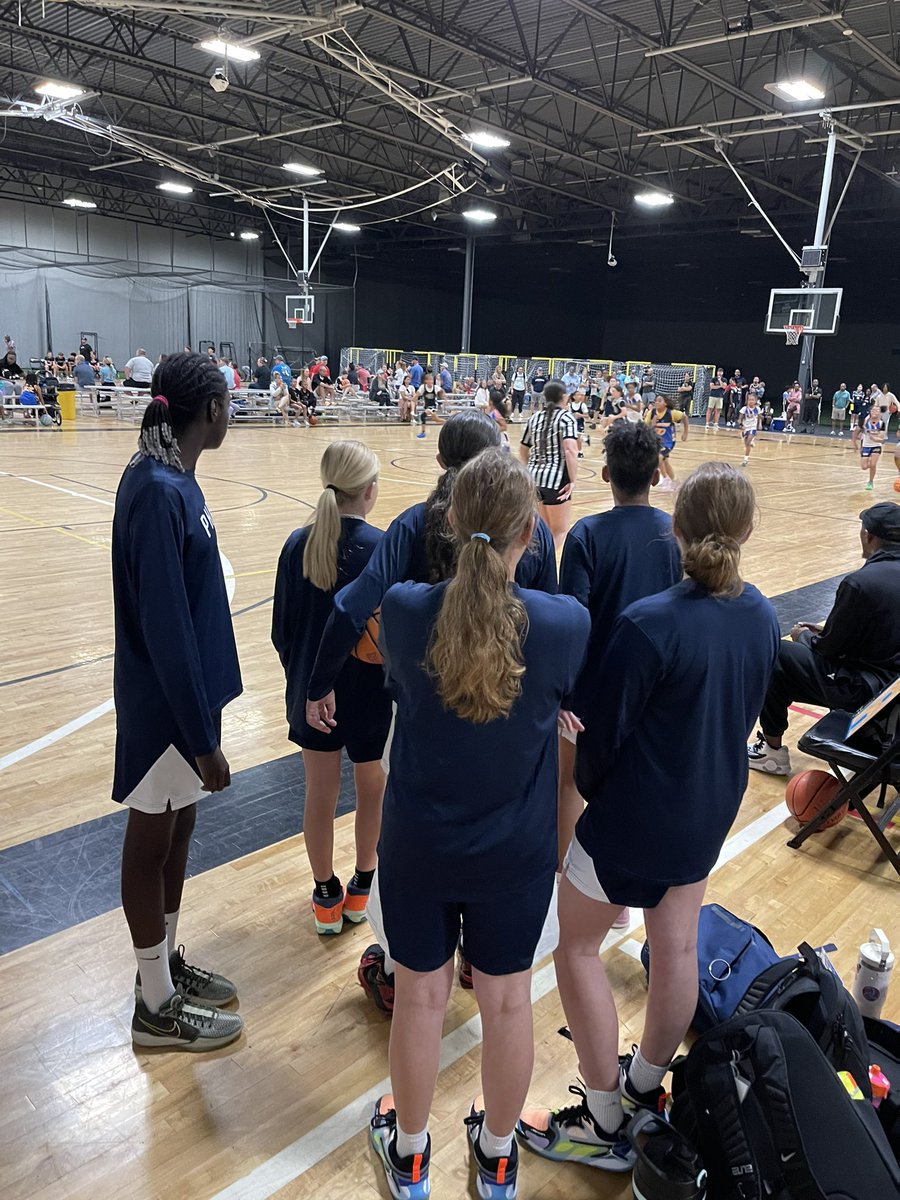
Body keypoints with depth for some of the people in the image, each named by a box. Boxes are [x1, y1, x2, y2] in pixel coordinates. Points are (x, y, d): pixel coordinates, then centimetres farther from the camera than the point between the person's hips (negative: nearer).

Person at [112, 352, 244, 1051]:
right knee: (151, 843, 8)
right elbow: (164, 627, -24)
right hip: (164, 705, -9)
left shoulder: (171, 480, 7)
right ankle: (156, 1005, 27)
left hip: (187, 690, 9)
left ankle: (167, 961, 41)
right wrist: (202, 738, -20)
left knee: (178, 829, 21)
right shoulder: (158, 493, -23)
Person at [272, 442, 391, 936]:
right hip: (371, 695, -3)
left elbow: (282, 631, 0)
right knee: (371, 791, 19)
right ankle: (362, 889, 35)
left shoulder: (297, 545, -7)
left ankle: (326, 897, 30)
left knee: (320, 793, 15)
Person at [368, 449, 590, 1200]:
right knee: (508, 1002, 21)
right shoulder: (566, 622, -20)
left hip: (418, 846, 1)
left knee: (420, 998, 20)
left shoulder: (403, 610, -19)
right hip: (516, 852, 0)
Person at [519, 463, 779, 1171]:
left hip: (634, 817, -7)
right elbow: (746, 714, 7)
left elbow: (601, 734, -18)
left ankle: (605, 1126, 23)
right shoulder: (764, 618, -6)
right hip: (711, 813, 7)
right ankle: (645, 1087, 43)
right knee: (678, 949, 21)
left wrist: (589, 788, 1)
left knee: (578, 947, 12)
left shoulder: (648, 624, -27)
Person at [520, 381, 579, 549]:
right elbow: (570, 450, -22)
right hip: (556, 478, -6)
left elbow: (523, 450, 19)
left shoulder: (535, 417, 10)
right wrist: (572, 480, -17)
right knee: (559, 532, 6)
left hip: (533, 477, 6)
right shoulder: (566, 418, -7)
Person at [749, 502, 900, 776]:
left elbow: (829, 647, -12)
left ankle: (772, 750, 16)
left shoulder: (860, 582, -23)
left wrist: (804, 636, 9)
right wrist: (825, 630, 17)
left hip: (867, 687, -8)